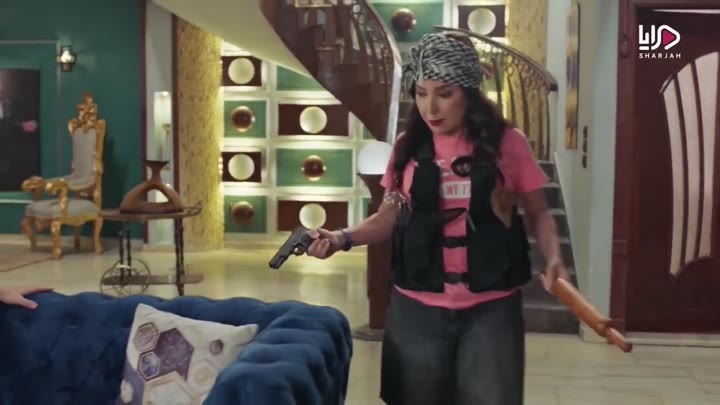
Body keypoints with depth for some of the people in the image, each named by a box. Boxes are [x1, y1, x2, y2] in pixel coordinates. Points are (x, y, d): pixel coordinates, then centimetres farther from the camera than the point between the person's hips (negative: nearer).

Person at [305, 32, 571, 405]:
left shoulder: (506, 143, -4)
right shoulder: (408, 146, 2)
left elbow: (537, 213, 5)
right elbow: (389, 218, 8)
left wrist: (553, 258, -13)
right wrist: (342, 238, -9)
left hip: (491, 309, -2)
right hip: (416, 309, 2)